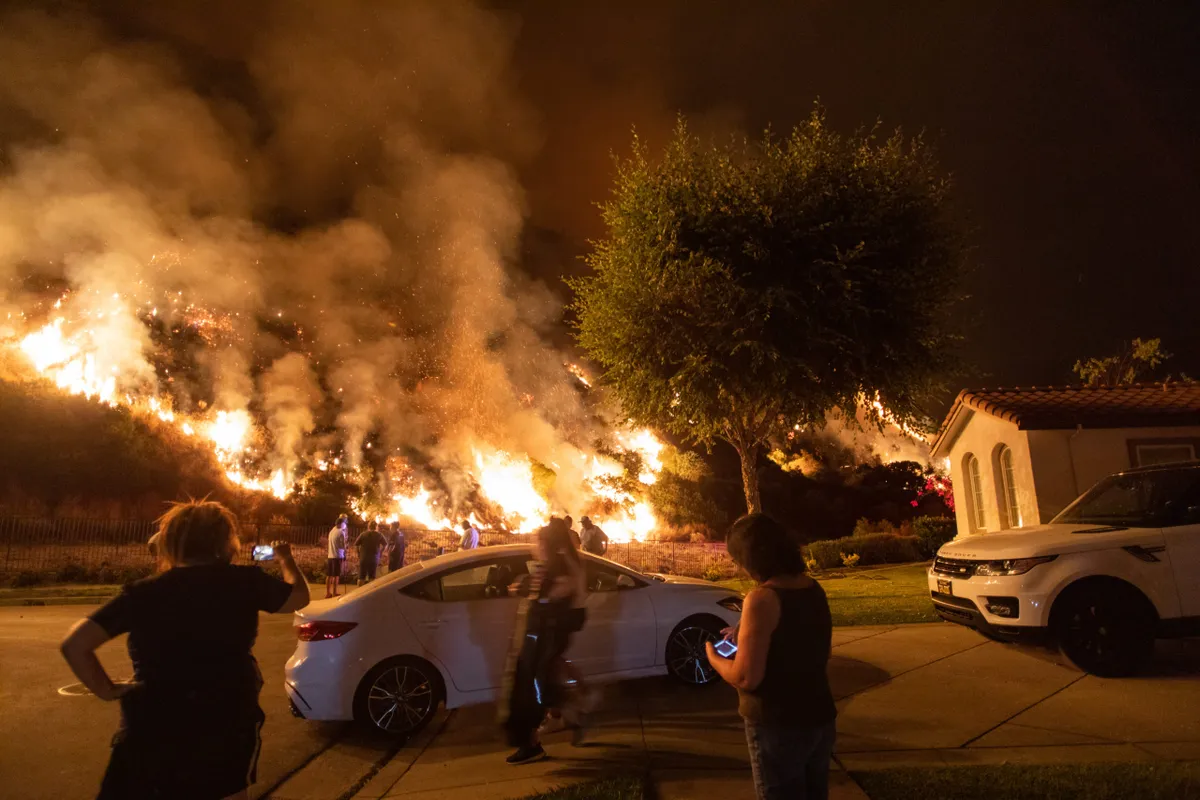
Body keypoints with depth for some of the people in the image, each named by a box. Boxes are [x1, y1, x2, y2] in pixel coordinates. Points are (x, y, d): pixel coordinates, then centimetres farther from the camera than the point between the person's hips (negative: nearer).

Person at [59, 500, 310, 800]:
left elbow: (74, 644, -5)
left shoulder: (142, 592, -1)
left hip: (152, 729, 1)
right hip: (229, 724, 0)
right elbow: (300, 597, 12)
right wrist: (285, 559, 30)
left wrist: (108, 690, 8)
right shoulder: (243, 581, -4)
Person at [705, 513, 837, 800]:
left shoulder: (762, 599, -23)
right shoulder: (814, 589, 1)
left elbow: (746, 678, -23)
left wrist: (714, 658, -5)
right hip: (820, 717, 7)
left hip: (779, 727, -7)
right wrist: (744, 637, 18)